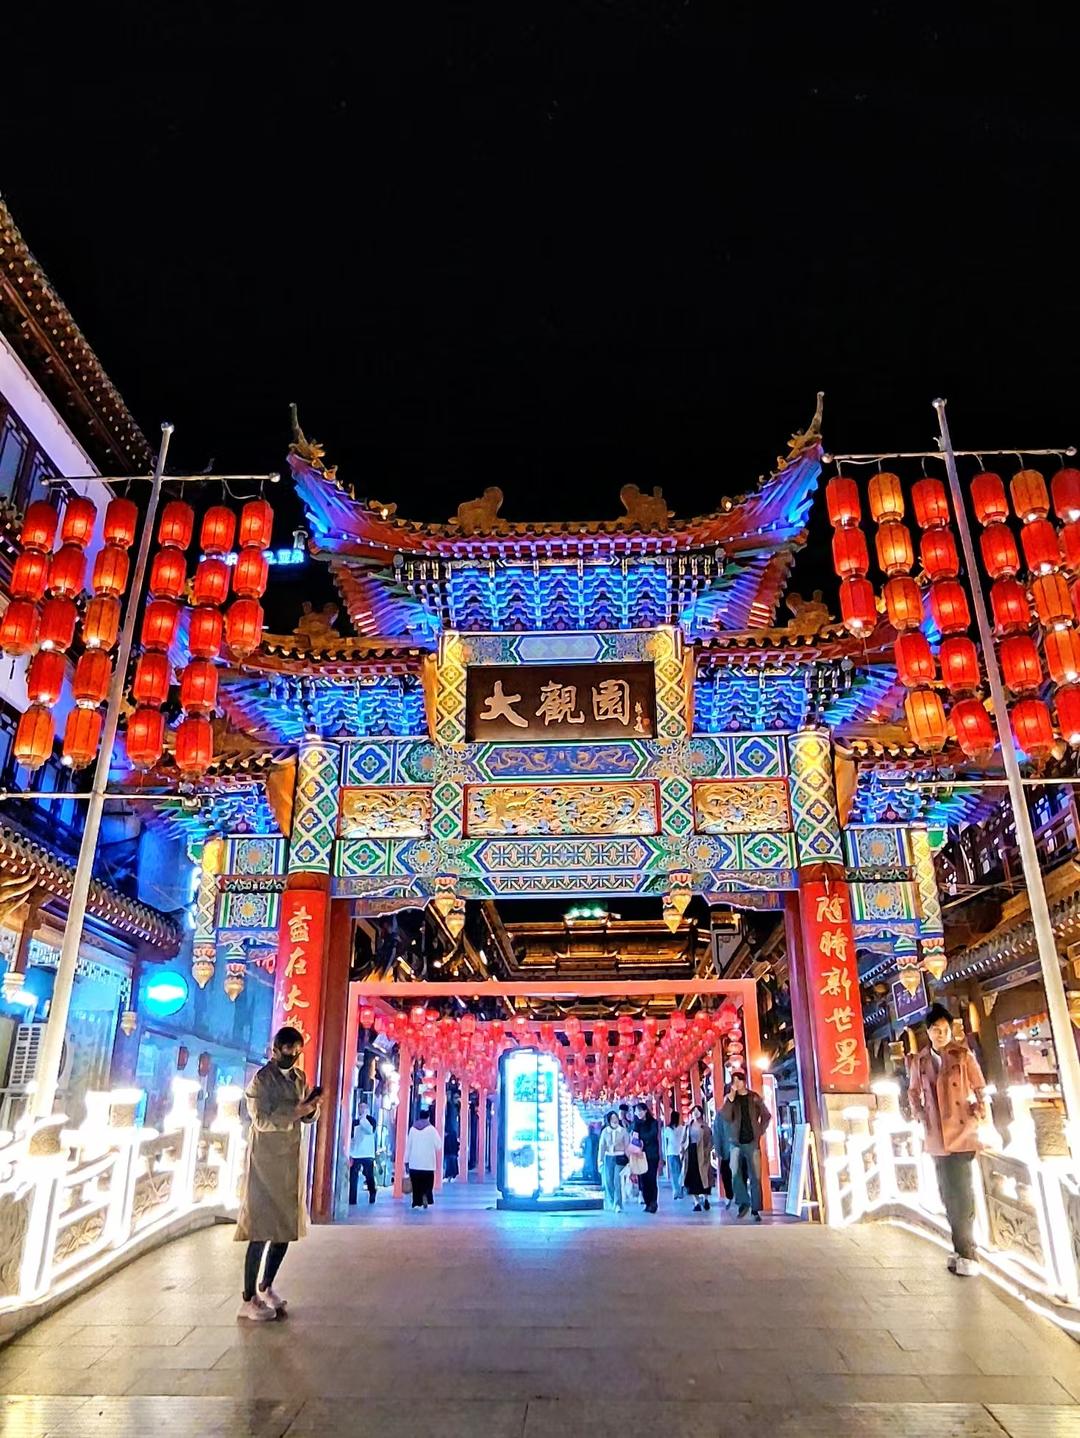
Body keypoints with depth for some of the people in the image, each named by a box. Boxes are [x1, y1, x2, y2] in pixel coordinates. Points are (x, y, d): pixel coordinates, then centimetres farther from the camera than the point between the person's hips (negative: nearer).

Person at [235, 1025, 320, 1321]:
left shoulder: (299, 1077, 10)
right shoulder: (262, 1079, -10)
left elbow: (309, 1117, 11)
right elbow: (261, 1120, -17)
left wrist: (311, 1108, -11)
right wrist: (295, 1112, -29)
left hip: (291, 1160, 7)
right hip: (266, 1161, -7)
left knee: (287, 1227, 11)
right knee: (262, 1230, -4)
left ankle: (266, 1288, 27)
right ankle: (248, 1300, 6)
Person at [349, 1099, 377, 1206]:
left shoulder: (371, 1120, 1)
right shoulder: (355, 1122, 12)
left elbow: (370, 1130, -21)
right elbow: (351, 1138, 12)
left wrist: (363, 1118, -18)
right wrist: (350, 1153, 4)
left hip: (367, 1154, -3)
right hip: (355, 1154, 3)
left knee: (369, 1177, 2)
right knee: (353, 1178, -2)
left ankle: (372, 1196, 17)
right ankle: (352, 1200, 3)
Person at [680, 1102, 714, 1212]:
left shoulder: (705, 1126, 2)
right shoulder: (687, 1126, 9)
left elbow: (710, 1141, 0)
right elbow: (683, 1140, 10)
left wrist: (707, 1152, -9)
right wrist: (683, 1151, 0)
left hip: (701, 1154, -2)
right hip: (690, 1153, 2)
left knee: (703, 1176, -2)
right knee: (692, 1177, -1)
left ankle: (705, 1198, 19)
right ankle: (697, 1202, 4)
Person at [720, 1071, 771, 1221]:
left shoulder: (754, 1097, 2)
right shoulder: (729, 1098, 2)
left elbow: (766, 1116, 11)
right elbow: (726, 1118, -13)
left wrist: (760, 1132, 2)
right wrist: (731, 1098, -19)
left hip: (752, 1142, 0)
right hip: (736, 1142, 0)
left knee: (755, 1177, 2)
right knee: (735, 1173, -16)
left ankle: (755, 1209, 12)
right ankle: (743, 1202, 2)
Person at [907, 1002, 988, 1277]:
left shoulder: (963, 1055, -4)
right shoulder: (919, 1061, 4)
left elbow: (980, 1089, 1)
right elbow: (913, 1092, 16)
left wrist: (977, 1117, -10)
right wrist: (921, 1116, 2)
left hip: (962, 1133, -3)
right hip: (936, 1136, 4)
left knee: (962, 1193, -4)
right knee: (948, 1193, 11)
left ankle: (965, 1252, 5)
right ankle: (963, 1250, 24)